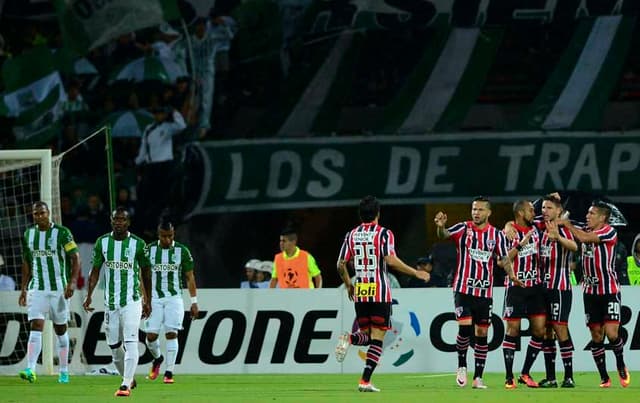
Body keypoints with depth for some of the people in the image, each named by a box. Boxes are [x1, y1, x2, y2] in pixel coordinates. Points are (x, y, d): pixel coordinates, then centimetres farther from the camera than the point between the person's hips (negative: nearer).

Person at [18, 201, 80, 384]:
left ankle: (64, 372, 16)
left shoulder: (62, 233, -6)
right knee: (35, 327, -12)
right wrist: (23, 289, 14)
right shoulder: (28, 234, 8)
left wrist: (72, 282, -21)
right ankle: (31, 370, -22)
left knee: (61, 329, 7)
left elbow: (75, 258, -9)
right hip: (37, 288, 3)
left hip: (58, 288, -3)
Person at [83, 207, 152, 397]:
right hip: (110, 301, 4)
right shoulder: (102, 242, 4)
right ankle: (128, 378, 28)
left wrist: (147, 301, 8)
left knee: (130, 342, -15)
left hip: (132, 300, -4)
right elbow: (95, 270, 8)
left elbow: (146, 273, 6)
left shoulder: (138, 244, -3)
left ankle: (126, 385, -18)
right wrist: (89, 295, -3)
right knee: (114, 344, 8)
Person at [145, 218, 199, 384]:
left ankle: (169, 372, -6)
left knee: (171, 333, -11)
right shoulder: (149, 250, 2)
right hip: (154, 298, 1)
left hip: (174, 297, -1)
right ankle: (157, 358, 27)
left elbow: (190, 277, 6)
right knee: (151, 335, -5)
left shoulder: (182, 251, 1)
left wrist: (194, 302, 2)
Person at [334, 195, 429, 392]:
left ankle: (349, 338, -18)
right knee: (377, 337, 0)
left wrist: (348, 285, 24)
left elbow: (341, 264, 7)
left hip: (359, 293, 4)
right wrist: (416, 273, -10)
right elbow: (391, 260, -17)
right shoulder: (384, 234, -6)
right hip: (380, 292, -4)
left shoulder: (351, 235, 7)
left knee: (367, 335, 17)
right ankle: (365, 381, -9)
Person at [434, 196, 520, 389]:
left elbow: (504, 259, 3)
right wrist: (441, 227, -44)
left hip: (485, 291, 2)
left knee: (482, 333, 4)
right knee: (465, 327, -16)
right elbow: (444, 235, -19)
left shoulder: (496, 235, 4)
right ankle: (462, 365, 6)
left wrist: (512, 276, -17)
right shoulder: (463, 229, -2)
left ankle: (478, 377, 10)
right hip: (463, 288, -2)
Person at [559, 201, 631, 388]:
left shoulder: (609, 232, -11)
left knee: (611, 333, -13)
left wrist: (567, 225, -11)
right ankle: (604, 377, 9)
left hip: (609, 291, -5)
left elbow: (584, 238, -22)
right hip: (590, 291, 5)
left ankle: (621, 365, 15)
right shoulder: (585, 230, 9)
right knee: (596, 335, 2)